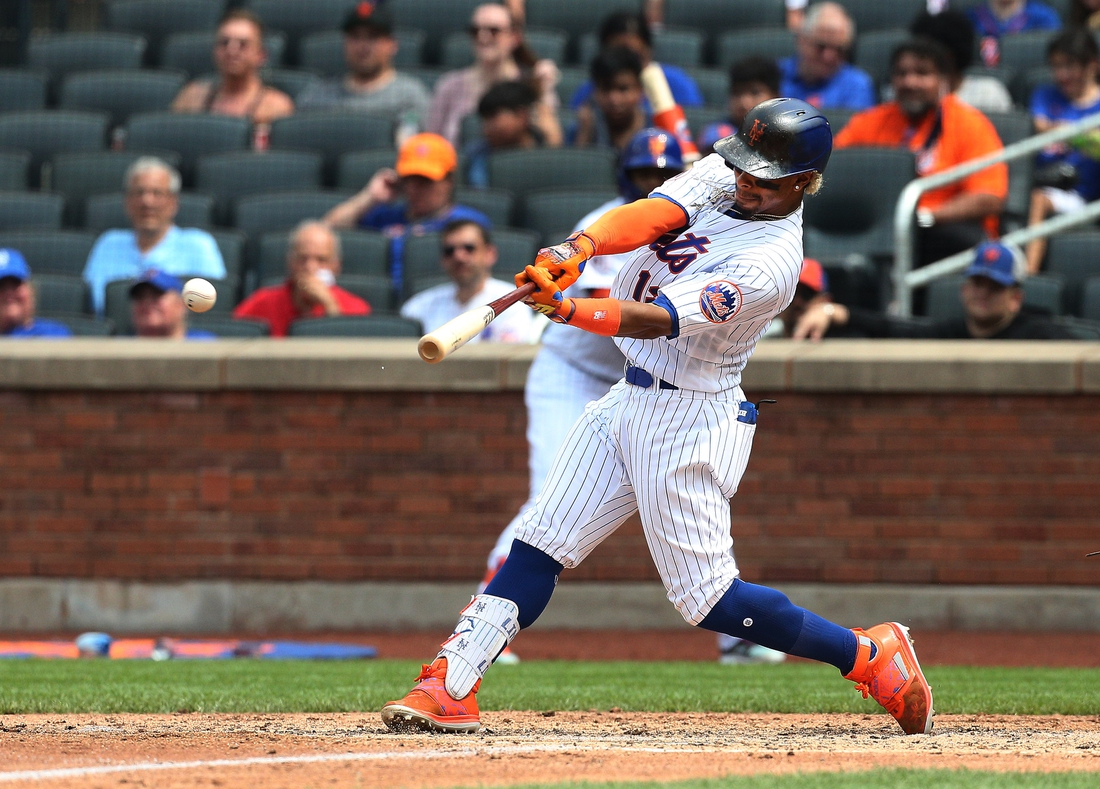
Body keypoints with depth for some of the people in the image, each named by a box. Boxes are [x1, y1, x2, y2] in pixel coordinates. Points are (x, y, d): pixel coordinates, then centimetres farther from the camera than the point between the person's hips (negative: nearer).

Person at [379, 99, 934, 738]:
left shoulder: (772, 264, -23)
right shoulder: (722, 176, 0)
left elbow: (660, 320, -33)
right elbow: (653, 214, -16)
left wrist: (566, 308, -46)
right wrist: (582, 247, -36)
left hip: (688, 421, -8)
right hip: (630, 399, 8)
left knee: (708, 599, -5)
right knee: (540, 547, 0)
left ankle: (871, 655, 7)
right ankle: (451, 689, -1)